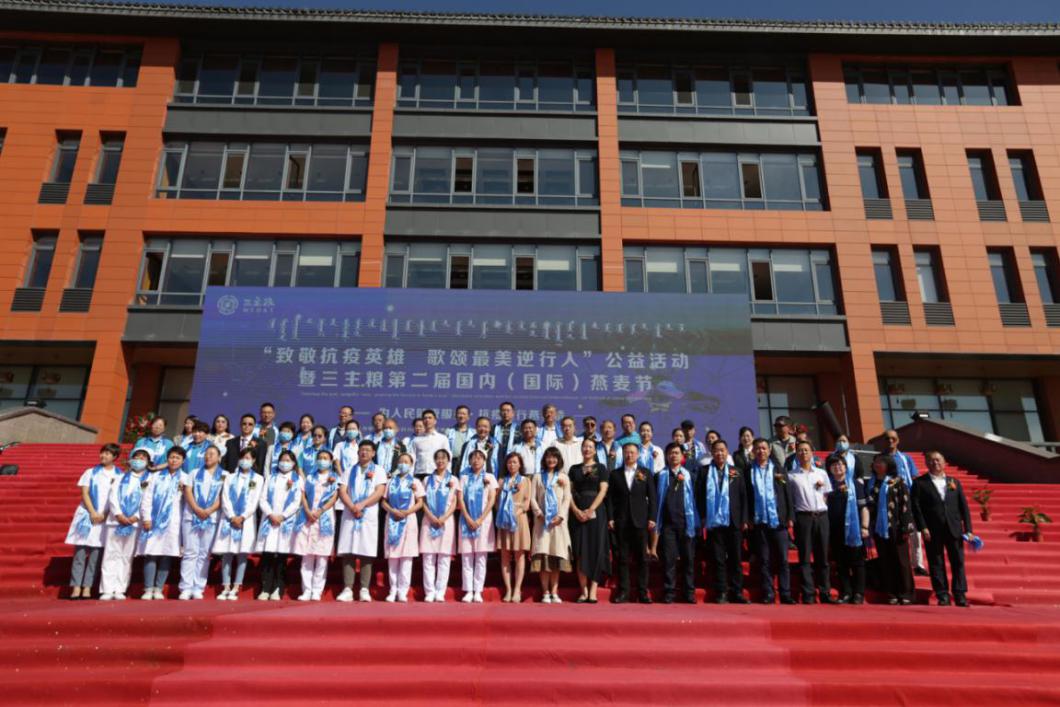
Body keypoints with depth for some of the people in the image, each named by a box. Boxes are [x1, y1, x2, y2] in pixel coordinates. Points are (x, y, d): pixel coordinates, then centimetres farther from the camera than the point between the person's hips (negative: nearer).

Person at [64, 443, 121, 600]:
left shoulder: (120, 475, 6)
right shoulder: (91, 472, 9)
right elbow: (84, 493, 3)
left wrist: (104, 514, -8)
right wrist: (93, 512, -9)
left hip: (106, 518, -1)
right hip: (87, 515, 1)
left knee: (96, 553, -1)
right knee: (80, 551, -3)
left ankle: (87, 588, 2)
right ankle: (76, 588, -2)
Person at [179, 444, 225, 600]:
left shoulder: (224, 475, 9)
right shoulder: (194, 473, 16)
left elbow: (223, 497, 0)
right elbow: (187, 492, 4)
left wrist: (209, 510, -15)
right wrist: (197, 509, -11)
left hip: (212, 518, -1)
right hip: (191, 516, 1)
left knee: (204, 554, 0)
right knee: (190, 552, -3)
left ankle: (198, 588, 2)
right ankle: (186, 588, -3)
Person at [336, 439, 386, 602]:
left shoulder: (378, 471, 9)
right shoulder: (349, 471, 16)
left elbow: (380, 492, -4)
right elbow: (342, 491, 4)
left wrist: (362, 505, -15)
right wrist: (352, 507, -13)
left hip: (369, 516, -2)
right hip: (349, 516, 2)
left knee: (367, 554, -4)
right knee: (348, 553, -4)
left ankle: (364, 590, 0)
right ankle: (347, 590, -2)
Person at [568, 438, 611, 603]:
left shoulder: (601, 468, 7)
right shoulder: (574, 469, 14)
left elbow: (603, 491, -3)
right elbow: (569, 491, 6)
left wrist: (590, 510, -14)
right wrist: (576, 510, -9)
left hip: (595, 512, -2)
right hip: (578, 512, 2)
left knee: (596, 549, -6)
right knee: (580, 551, 0)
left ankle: (593, 591, -5)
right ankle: (583, 591, 4)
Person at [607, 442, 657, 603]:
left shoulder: (646, 473, 8)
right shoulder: (615, 474, 9)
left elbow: (652, 497, 4)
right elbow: (610, 498, 5)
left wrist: (651, 518, -4)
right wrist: (610, 518, -3)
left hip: (640, 520, 0)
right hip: (621, 521, 1)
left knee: (642, 557, 1)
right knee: (622, 558, 2)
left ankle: (643, 592, 7)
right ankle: (623, 592, 7)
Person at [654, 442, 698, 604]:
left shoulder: (688, 475, 9)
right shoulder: (660, 476, 7)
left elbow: (694, 498, 6)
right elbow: (656, 499, 5)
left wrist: (695, 522, -1)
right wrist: (656, 522, -1)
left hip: (686, 522, 1)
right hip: (668, 523, -1)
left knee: (689, 558, 3)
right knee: (669, 559, -2)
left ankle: (690, 593, 10)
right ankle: (669, 593, 3)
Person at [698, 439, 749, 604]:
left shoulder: (736, 472, 9)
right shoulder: (705, 472, 4)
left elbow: (743, 497, 7)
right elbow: (699, 496, 1)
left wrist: (744, 520, 0)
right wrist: (703, 519, -5)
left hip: (734, 522, 1)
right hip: (714, 522, -1)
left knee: (736, 559, 5)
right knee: (718, 559, 2)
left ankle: (736, 592, 13)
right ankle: (721, 593, 9)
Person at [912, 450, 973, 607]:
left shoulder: (954, 482, 14)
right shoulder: (920, 483, 3)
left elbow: (964, 506, 10)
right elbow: (916, 507, -2)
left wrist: (968, 529, 2)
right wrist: (923, 528, -11)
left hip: (954, 529, 3)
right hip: (933, 531, -2)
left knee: (958, 562, 2)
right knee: (936, 564, 1)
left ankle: (960, 595, 9)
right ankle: (943, 596, 7)